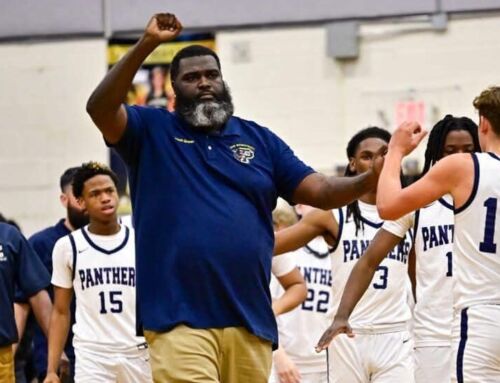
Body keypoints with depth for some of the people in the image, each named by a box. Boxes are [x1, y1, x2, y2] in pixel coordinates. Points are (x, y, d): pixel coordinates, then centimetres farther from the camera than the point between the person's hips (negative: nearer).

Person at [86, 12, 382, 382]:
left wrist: (370, 180, -11)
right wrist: (146, 45, -18)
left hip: (250, 320, 4)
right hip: (179, 319, -4)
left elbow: (319, 191, 8)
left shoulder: (260, 140, 15)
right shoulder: (152, 131, 7)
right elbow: (99, 108, -11)